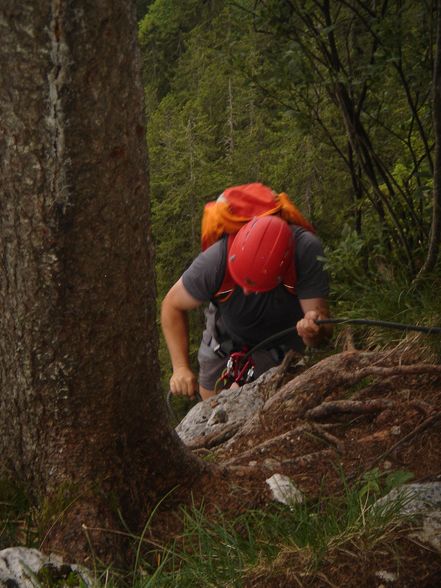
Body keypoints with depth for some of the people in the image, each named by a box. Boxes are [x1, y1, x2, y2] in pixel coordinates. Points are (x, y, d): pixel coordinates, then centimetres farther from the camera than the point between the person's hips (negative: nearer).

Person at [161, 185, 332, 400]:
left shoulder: (307, 251, -41)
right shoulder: (216, 260, -39)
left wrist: (314, 330, -64)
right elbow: (172, 306, -23)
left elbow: (321, 319, -39)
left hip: (286, 338, -1)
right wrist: (181, 367, -31)